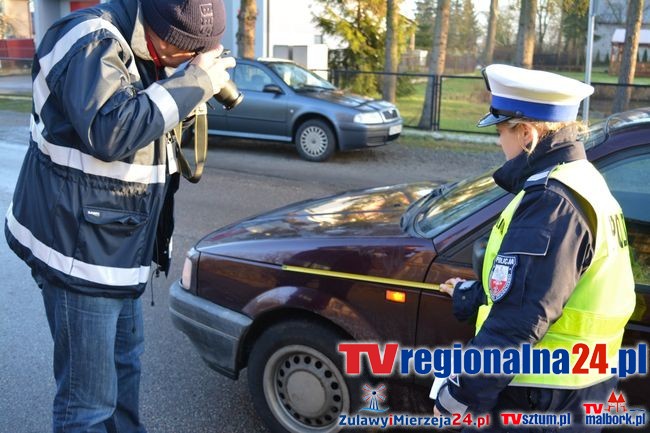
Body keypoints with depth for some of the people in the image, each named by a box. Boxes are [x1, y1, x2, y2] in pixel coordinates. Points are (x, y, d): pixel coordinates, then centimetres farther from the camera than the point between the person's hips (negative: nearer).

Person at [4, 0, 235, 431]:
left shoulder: (143, 49, 9)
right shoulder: (90, 43, -20)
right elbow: (111, 133, -34)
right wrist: (195, 81, -27)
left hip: (115, 246, 10)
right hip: (79, 247, -10)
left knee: (126, 358, 26)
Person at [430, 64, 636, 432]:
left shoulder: (551, 201, -25)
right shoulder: (583, 182, 8)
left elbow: (518, 320, -28)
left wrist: (459, 394, -20)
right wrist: (471, 295, 32)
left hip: (540, 402, -9)